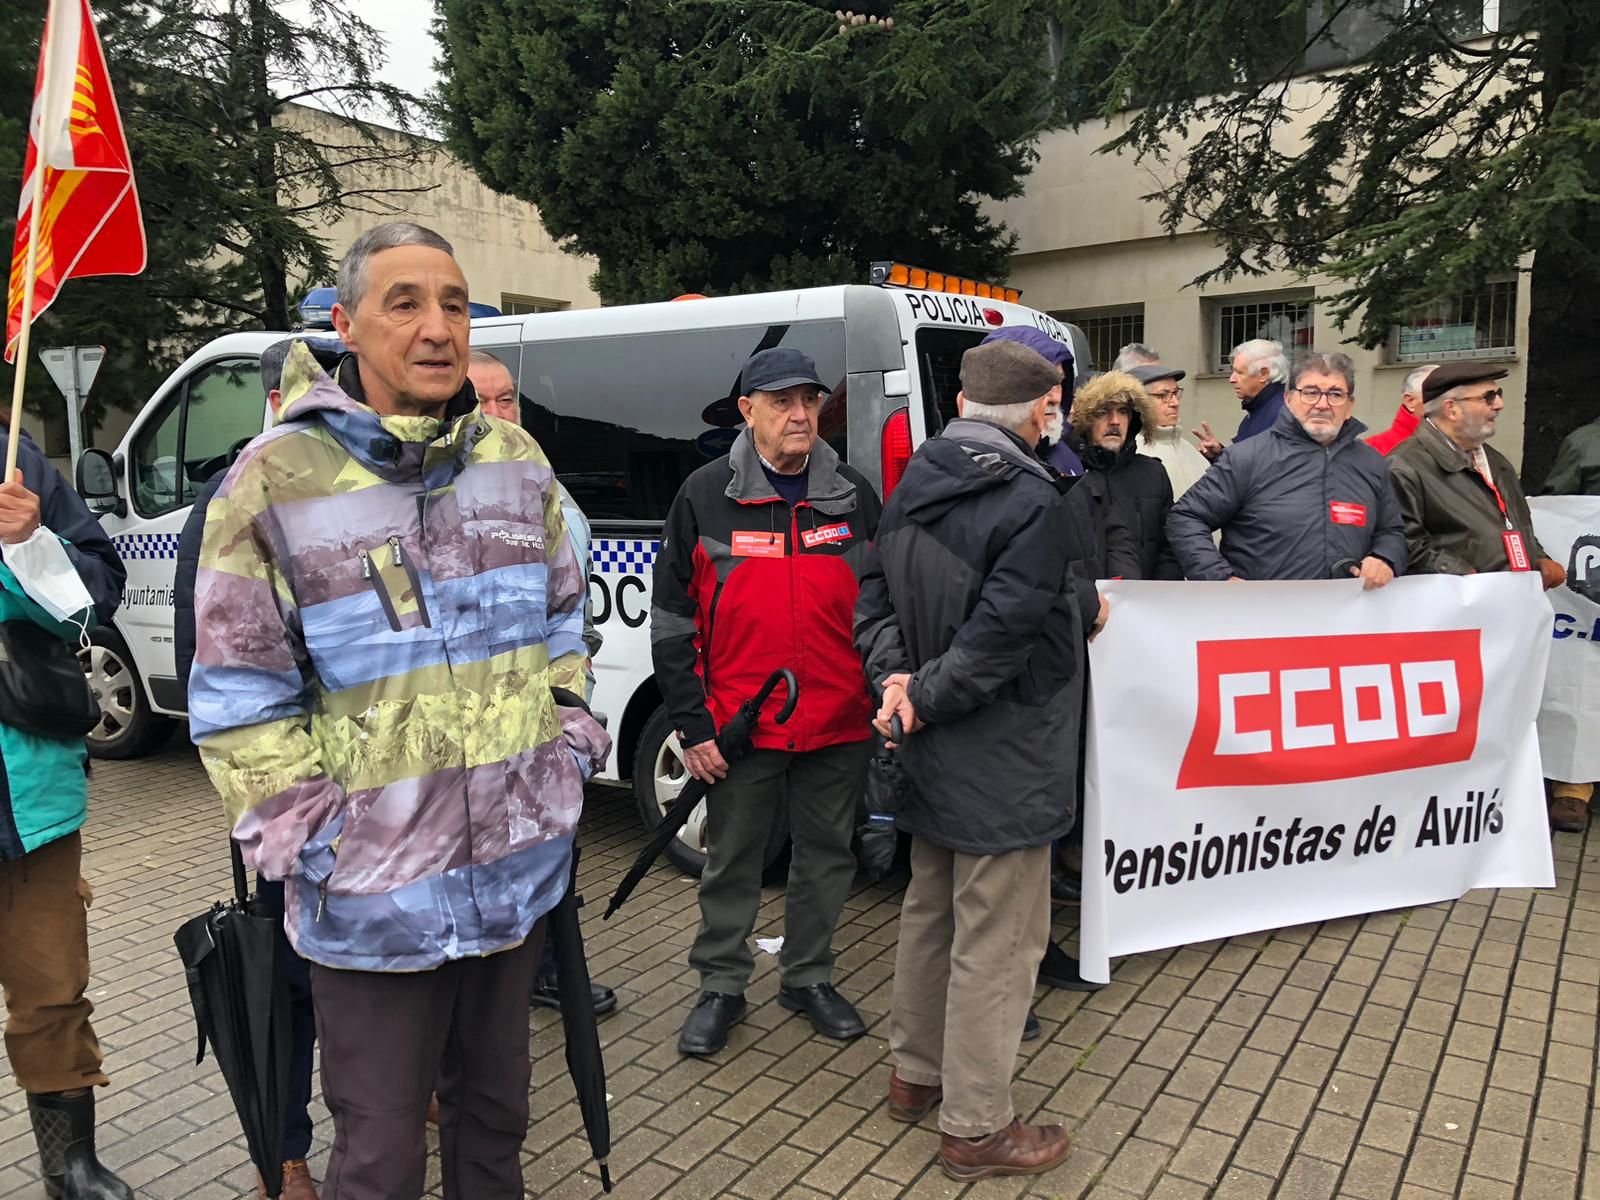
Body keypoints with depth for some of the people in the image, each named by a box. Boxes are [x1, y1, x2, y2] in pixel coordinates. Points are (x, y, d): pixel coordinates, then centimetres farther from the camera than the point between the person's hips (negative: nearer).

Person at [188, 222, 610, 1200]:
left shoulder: (515, 461, 4)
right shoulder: (277, 481, -11)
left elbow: (563, 620, 15)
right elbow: (238, 698, -8)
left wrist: (567, 741, 6)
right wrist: (307, 830, -11)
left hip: (521, 864, 4)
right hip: (375, 892, -4)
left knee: (496, 1110, 23)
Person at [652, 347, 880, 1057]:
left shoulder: (854, 498, 5)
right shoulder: (706, 497, -2)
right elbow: (671, 619, -1)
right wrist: (692, 724, -5)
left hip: (841, 725, 2)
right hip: (739, 727, -2)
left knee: (827, 853, 14)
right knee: (732, 859, 10)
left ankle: (809, 979, 33)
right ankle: (721, 987, 28)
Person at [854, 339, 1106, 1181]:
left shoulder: (912, 487, 5)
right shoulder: (1031, 498, -19)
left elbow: (874, 596, 6)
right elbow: (1001, 632, -23)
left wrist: (896, 676, -6)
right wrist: (926, 698, -12)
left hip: (934, 755, 8)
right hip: (1002, 758, -8)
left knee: (930, 913, 22)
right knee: (996, 940, 4)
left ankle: (915, 1074, 38)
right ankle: (975, 1128, 18)